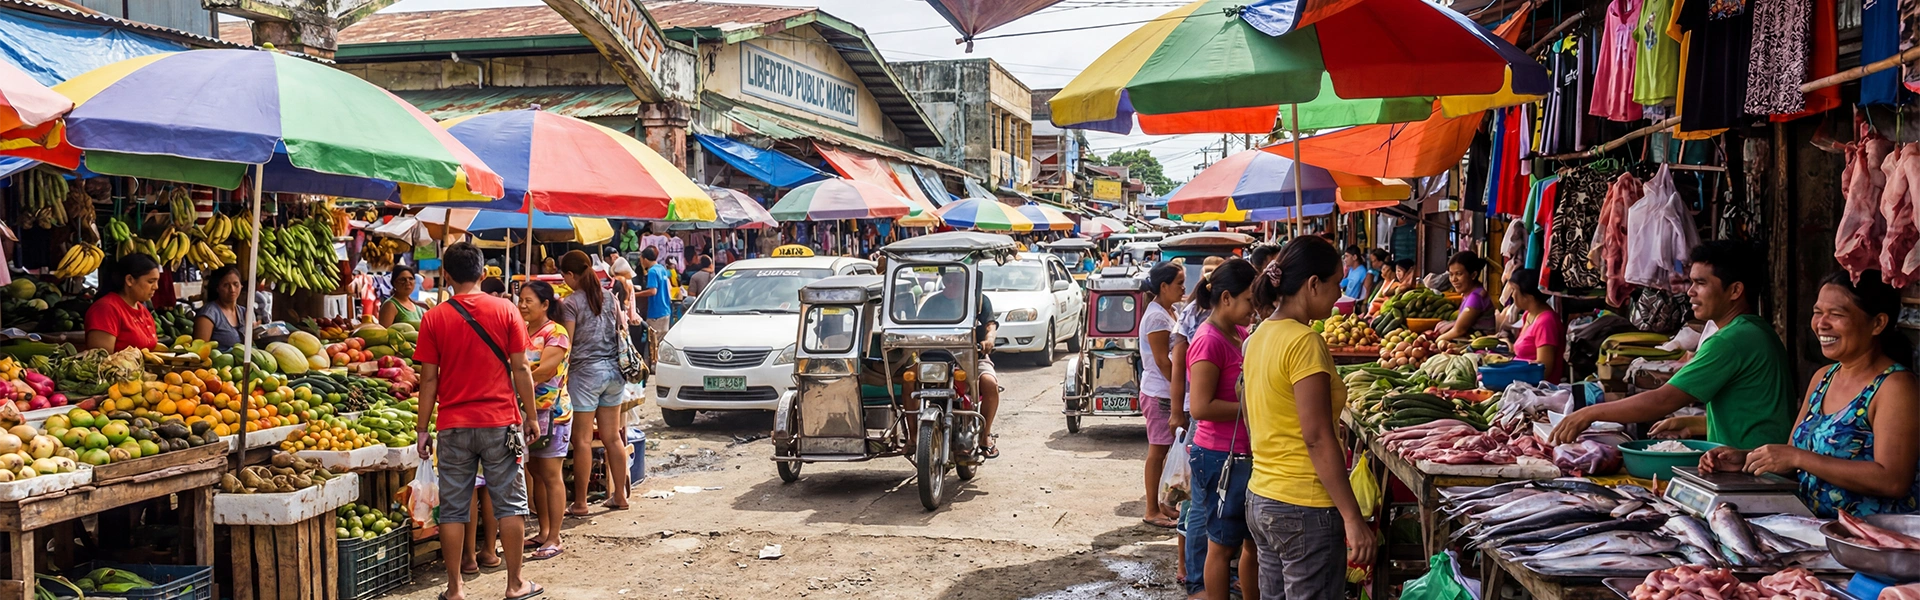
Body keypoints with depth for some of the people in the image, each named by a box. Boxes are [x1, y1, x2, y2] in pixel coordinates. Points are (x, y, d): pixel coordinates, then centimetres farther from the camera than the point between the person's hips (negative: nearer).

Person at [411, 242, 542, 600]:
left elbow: (429, 378, -1)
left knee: (453, 509, 8)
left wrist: (423, 429, 7)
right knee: (510, 503, 8)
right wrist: (530, 416, 7)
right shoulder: (505, 310, -2)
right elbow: (520, 369, -2)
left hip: (453, 426, 0)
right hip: (501, 422, 0)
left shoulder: (434, 318, -1)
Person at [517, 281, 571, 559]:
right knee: (534, 472, 11)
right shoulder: (522, 331, 12)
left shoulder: (556, 333, -10)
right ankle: (543, 532, 22)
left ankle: (554, 539, 2)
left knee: (550, 475, -3)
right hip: (527, 411, 7)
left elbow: (543, 371, -20)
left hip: (552, 413, -7)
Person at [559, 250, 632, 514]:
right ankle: (619, 496, 17)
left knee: (583, 440, 0)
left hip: (585, 371, -6)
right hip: (614, 371, 6)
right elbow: (623, 331, 14)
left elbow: (566, 346, -12)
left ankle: (580, 503, 6)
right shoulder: (609, 297, 7)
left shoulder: (570, 303, -10)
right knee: (612, 437, 12)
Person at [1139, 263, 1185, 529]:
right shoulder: (1157, 316, -17)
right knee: (1158, 450, -2)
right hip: (1159, 393, -9)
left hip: (1169, 391, 9)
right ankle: (1152, 511, 6)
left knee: (1170, 449, 13)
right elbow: (1162, 361, -19)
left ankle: (1165, 503, 22)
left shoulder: (1168, 312, 13)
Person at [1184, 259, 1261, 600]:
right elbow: (1201, 407, -23)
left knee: (1254, 541, 16)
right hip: (1222, 457, -8)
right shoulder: (1210, 341, -18)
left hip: (1246, 454, 8)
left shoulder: (1240, 335, 9)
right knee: (1224, 544, 4)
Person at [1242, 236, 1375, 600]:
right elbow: (1318, 438, -20)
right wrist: (1353, 518, -18)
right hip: (1304, 508, -9)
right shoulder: (1304, 342, -16)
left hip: (1260, 499, 9)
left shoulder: (1259, 337, 9)